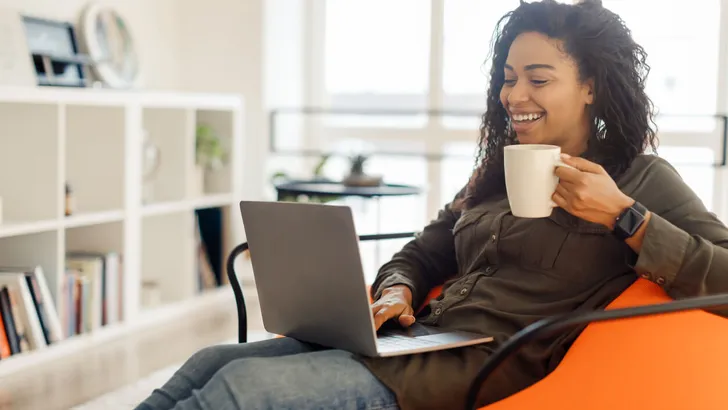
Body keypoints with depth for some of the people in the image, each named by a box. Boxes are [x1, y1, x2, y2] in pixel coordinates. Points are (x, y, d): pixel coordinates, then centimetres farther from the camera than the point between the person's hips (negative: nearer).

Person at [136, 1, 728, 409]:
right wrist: (395, 290, 1)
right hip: (422, 339, 8)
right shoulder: (498, 171, 21)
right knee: (212, 361, -4)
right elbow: (422, 254, 24)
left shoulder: (642, 179, 0)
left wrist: (622, 215, -17)